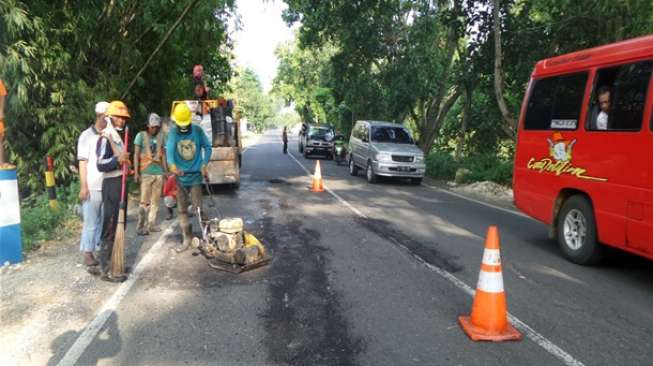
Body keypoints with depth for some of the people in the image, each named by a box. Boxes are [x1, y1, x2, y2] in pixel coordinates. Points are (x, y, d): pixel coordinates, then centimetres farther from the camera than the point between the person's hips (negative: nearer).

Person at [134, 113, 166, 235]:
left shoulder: (160, 137, 13)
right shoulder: (141, 135, 0)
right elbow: (136, 155, -2)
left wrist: (165, 171, 12)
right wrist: (136, 172, -8)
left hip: (159, 172, 4)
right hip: (146, 173, -4)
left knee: (155, 200, 7)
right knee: (144, 201, -6)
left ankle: (152, 224, 16)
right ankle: (140, 227, -1)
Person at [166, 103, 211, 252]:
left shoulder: (198, 130, -4)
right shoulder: (173, 132, -4)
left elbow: (207, 147, 2)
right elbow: (169, 149, -17)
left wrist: (204, 164, -13)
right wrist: (172, 165, -36)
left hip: (195, 176, -2)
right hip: (180, 177, 2)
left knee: (198, 208, -3)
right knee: (182, 210, 9)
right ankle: (186, 238, 20)